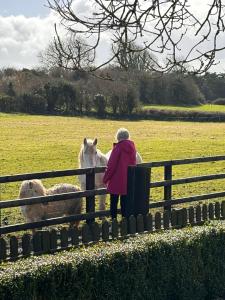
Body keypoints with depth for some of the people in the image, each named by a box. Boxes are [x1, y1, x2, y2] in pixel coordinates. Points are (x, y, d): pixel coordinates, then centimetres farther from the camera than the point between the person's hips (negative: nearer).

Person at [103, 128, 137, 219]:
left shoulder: (118, 148, -15)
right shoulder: (132, 148, 3)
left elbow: (111, 165, -14)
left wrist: (105, 179, -4)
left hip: (116, 181, -6)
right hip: (128, 180, 6)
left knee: (114, 202, 5)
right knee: (125, 202, 13)